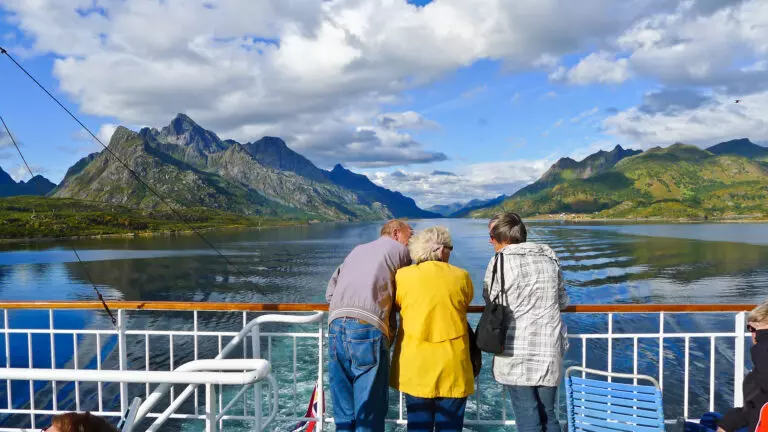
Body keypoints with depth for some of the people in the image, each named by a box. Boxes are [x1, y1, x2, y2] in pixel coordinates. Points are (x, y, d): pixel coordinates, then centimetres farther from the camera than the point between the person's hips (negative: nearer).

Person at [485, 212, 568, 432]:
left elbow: (492, 301, 1)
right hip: (549, 351, 4)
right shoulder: (550, 258, 6)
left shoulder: (500, 261, -8)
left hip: (516, 352, -4)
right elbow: (563, 301, 14)